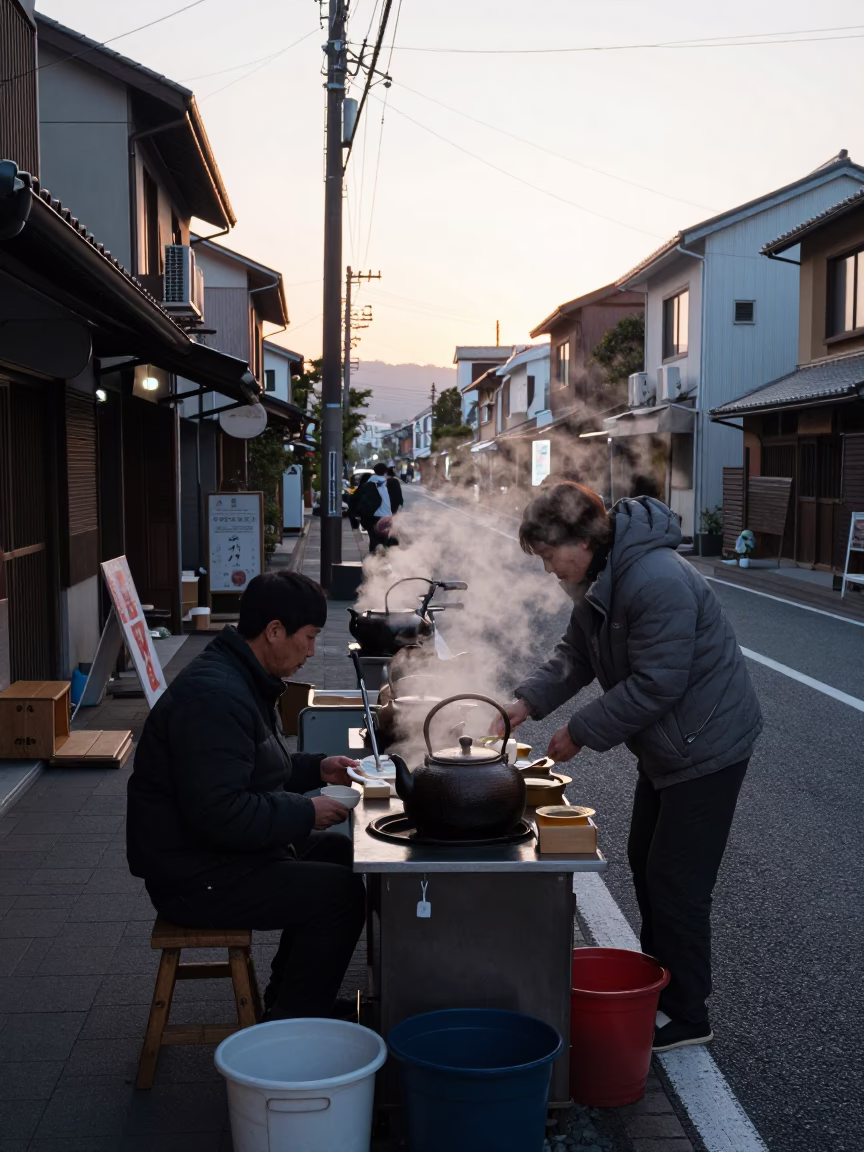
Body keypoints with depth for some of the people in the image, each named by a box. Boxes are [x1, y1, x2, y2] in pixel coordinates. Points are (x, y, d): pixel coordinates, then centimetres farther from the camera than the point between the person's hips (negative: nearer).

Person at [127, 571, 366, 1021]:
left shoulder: (241, 679, 9)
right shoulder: (213, 696, -26)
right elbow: (220, 813, -31)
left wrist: (316, 768, 9)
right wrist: (305, 812, -20)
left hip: (221, 850, 11)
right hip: (194, 877, -11)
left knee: (338, 852, 18)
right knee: (342, 894, -14)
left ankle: (289, 997, 26)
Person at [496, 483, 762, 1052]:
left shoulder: (658, 582, -30)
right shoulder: (599, 578, 3)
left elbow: (654, 685, -29)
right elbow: (577, 653, 8)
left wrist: (580, 733, -21)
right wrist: (528, 702, -7)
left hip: (706, 748, -10)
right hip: (665, 745, 11)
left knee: (676, 883, -3)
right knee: (646, 862, 19)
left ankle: (686, 1017, 12)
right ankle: (657, 988, 36)